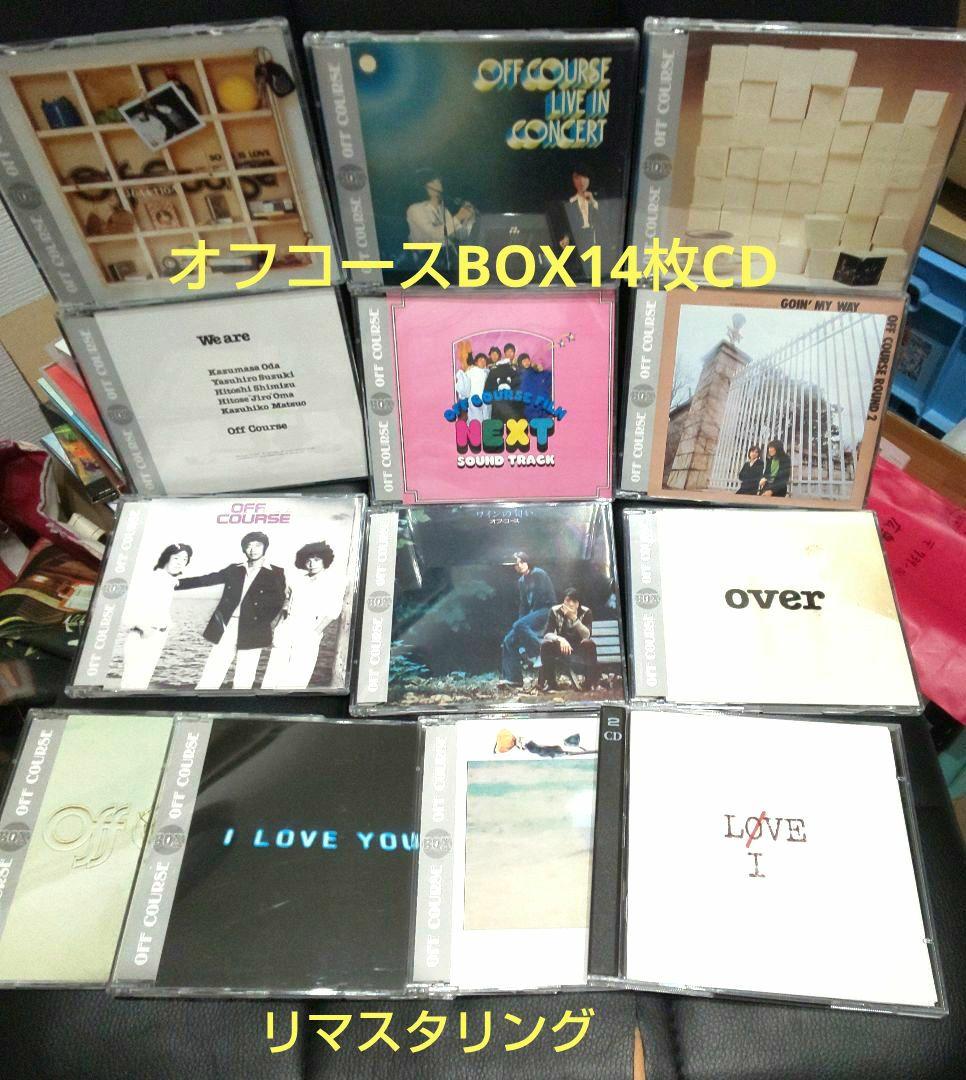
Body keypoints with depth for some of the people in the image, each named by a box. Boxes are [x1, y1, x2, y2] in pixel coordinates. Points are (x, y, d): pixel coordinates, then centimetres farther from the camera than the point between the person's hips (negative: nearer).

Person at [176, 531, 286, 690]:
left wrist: (261, 625, -7)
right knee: (210, 678, -1)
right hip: (226, 628, 3)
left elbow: (278, 603, 1)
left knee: (242, 681, -1)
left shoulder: (276, 573, 4)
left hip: (251, 632, -3)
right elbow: (207, 579, 14)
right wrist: (177, 582, 8)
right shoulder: (234, 569, 13)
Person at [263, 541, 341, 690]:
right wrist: (279, 626, 8)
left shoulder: (332, 585, 3)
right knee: (274, 671, -2)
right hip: (286, 629, 3)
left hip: (308, 633, -3)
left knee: (297, 678, -6)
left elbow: (331, 614, -3)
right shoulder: (295, 582, 15)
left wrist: (315, 633, -10)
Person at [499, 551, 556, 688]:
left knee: (519, 625, -31)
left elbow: (544, 597, -13)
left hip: (546, 611, -8)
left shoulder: (539, 574, -6)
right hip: (532, 614, 8)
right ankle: (513, 678, -6)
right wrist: (521, 620, -4)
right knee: (509, 641, -4)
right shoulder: (520, 581, 16)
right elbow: (522, 604, 16)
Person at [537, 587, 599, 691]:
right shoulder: (555, 611, -13)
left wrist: (574, 618, -39)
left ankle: (590, 682, -22)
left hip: (579, 649, -1)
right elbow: (547, 633, -19)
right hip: (561, 647, 1)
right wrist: (560, 639, -40)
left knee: (590, 643, -33)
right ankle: (550, 682, -14)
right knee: (545, 644, -29)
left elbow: (587, 635, -27)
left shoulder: (586, 612, -14)